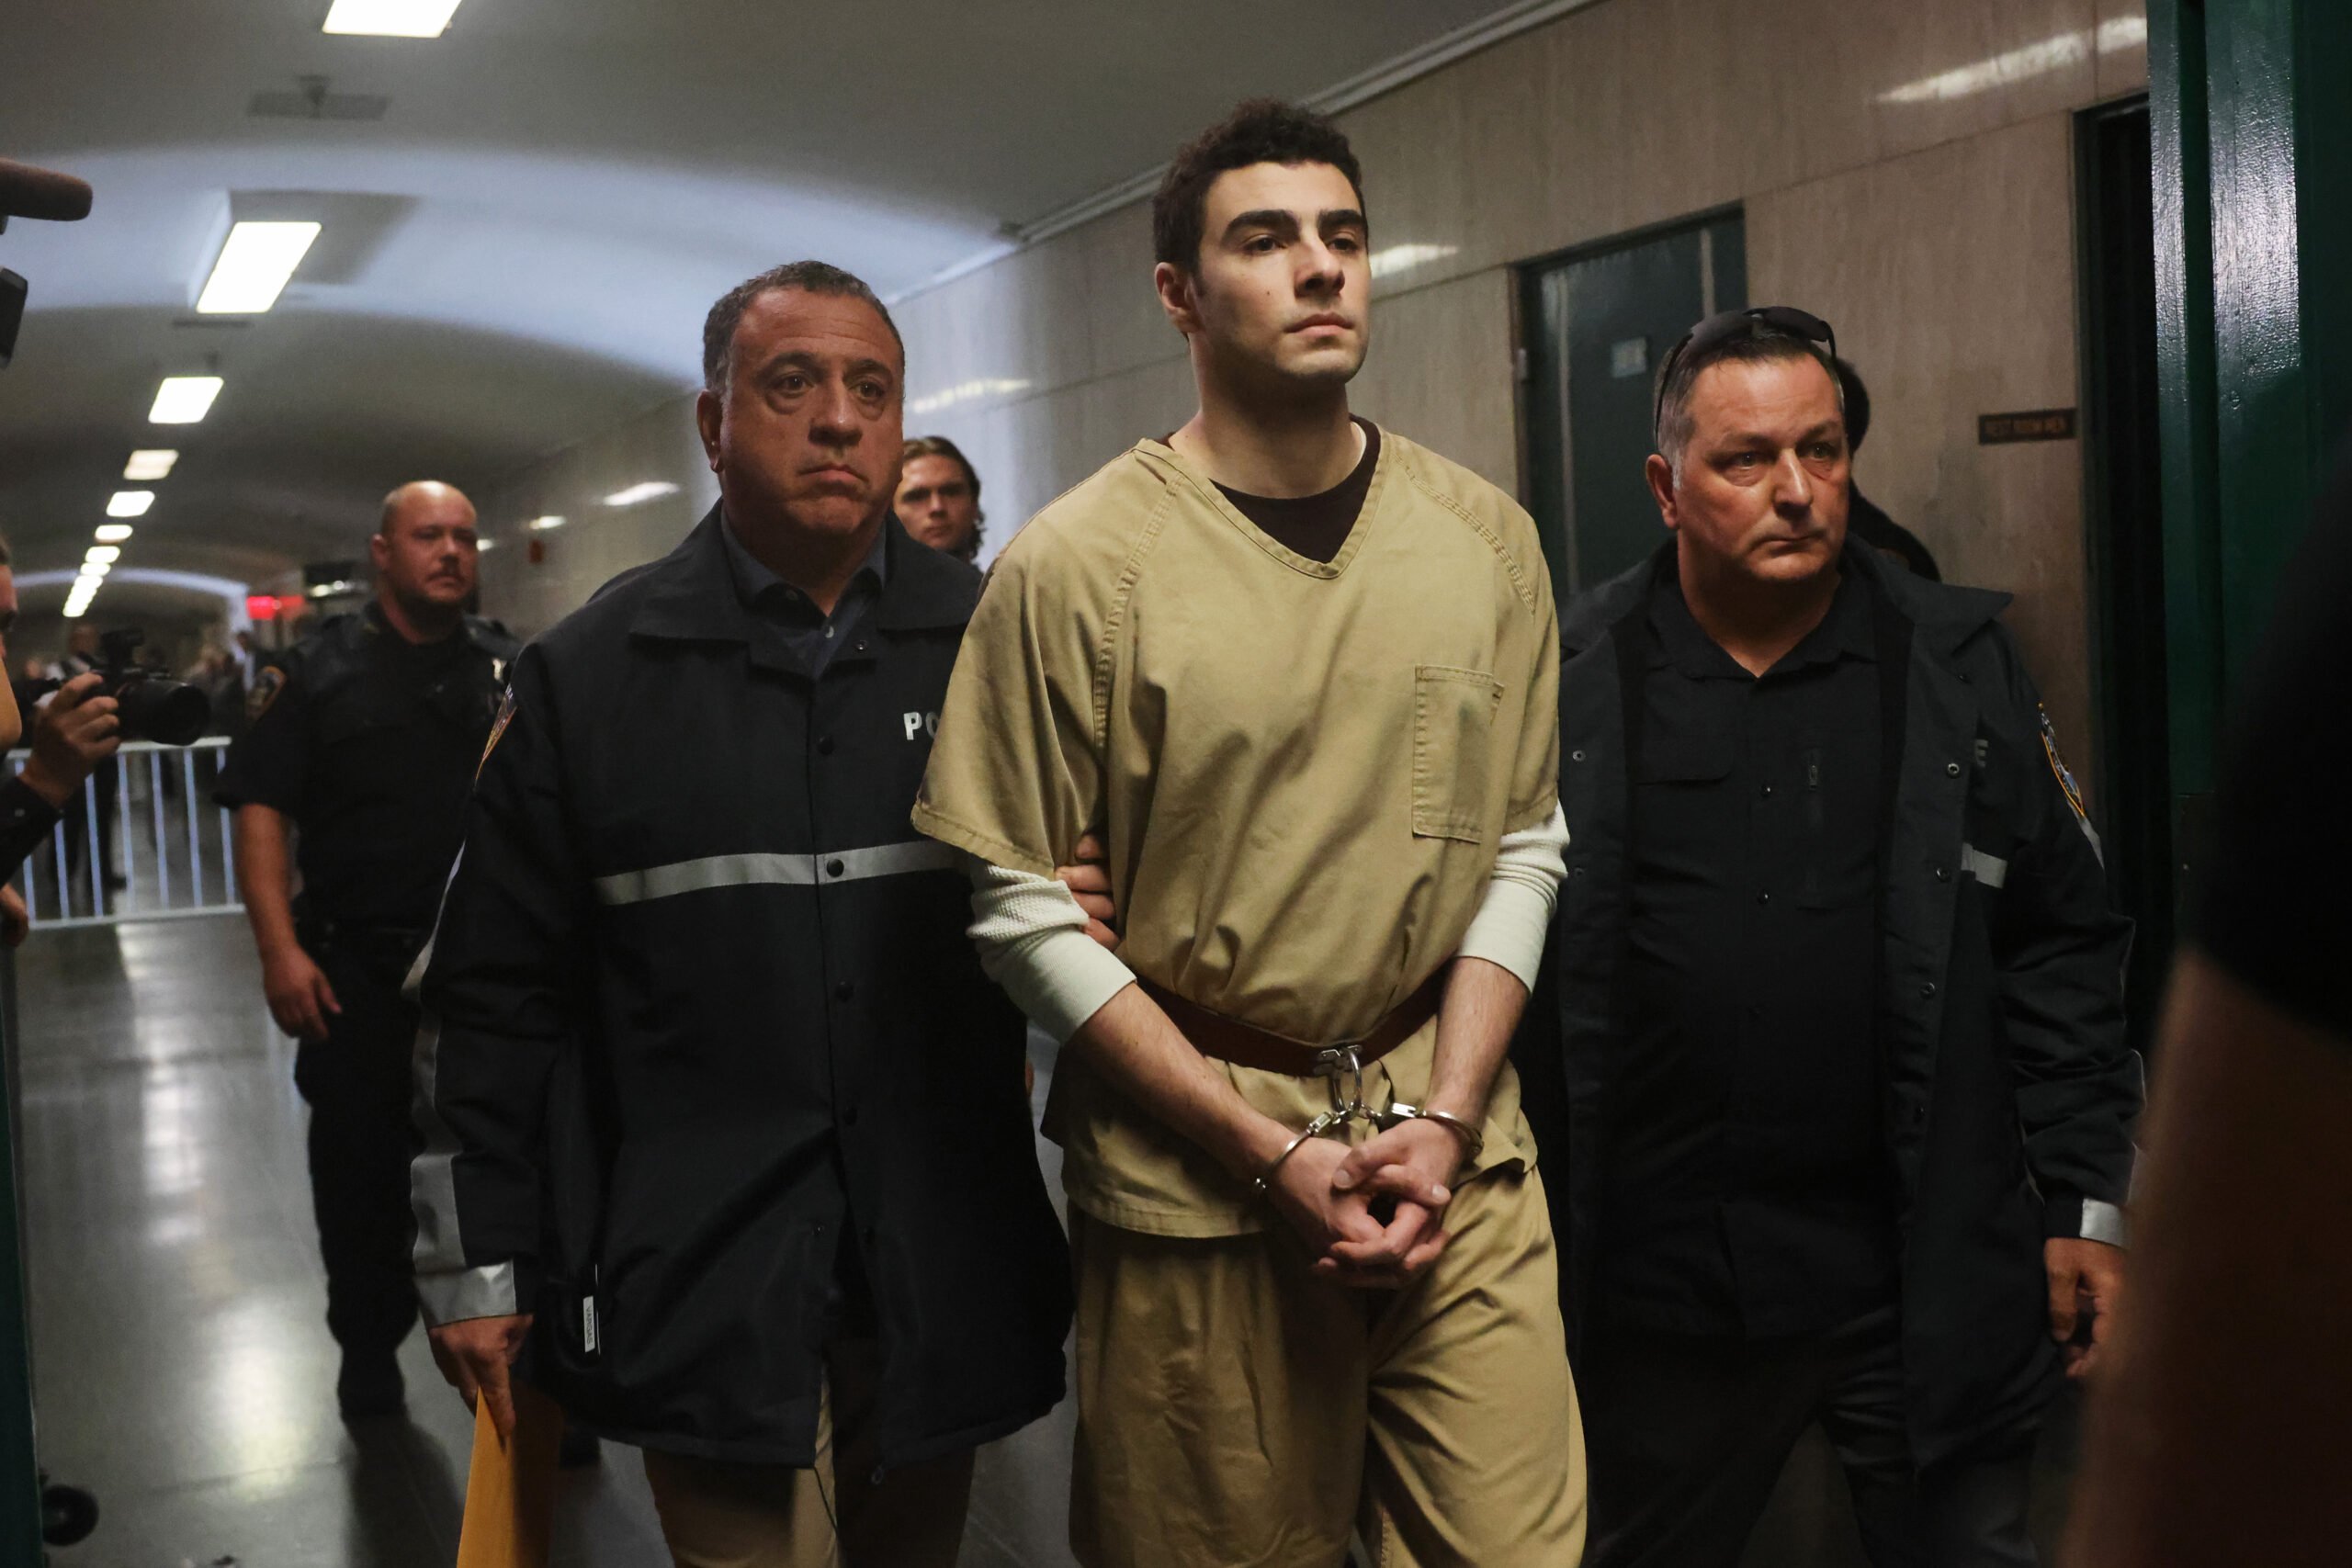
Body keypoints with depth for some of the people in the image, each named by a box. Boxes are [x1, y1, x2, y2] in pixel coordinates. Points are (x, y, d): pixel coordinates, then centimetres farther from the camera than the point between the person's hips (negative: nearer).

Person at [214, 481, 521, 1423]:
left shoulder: (512, 672, 7)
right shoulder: (319, 674, 2)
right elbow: (259, 808, -3)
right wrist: (280, 949, -12)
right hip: (356, 966, -1)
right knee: (361, 1165, 8)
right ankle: (368, 1346, 27)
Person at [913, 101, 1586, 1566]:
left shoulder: (1483, 537, 3)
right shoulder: (1076, 564, -8)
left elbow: (1522, 846, 6)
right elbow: (1027, 909, -8)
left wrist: (1443, 1116, -6)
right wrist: (1271, 1152, -11)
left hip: (1458, 1152, 3)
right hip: (1193, 1172, -3)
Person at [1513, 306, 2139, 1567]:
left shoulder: (1963, 667, 3)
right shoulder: (1567, 683, -2)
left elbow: (2061, 948, 5)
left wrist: (2087, 1206, 2)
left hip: (1932, 1275, 1)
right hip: (1656, 1279, 0)